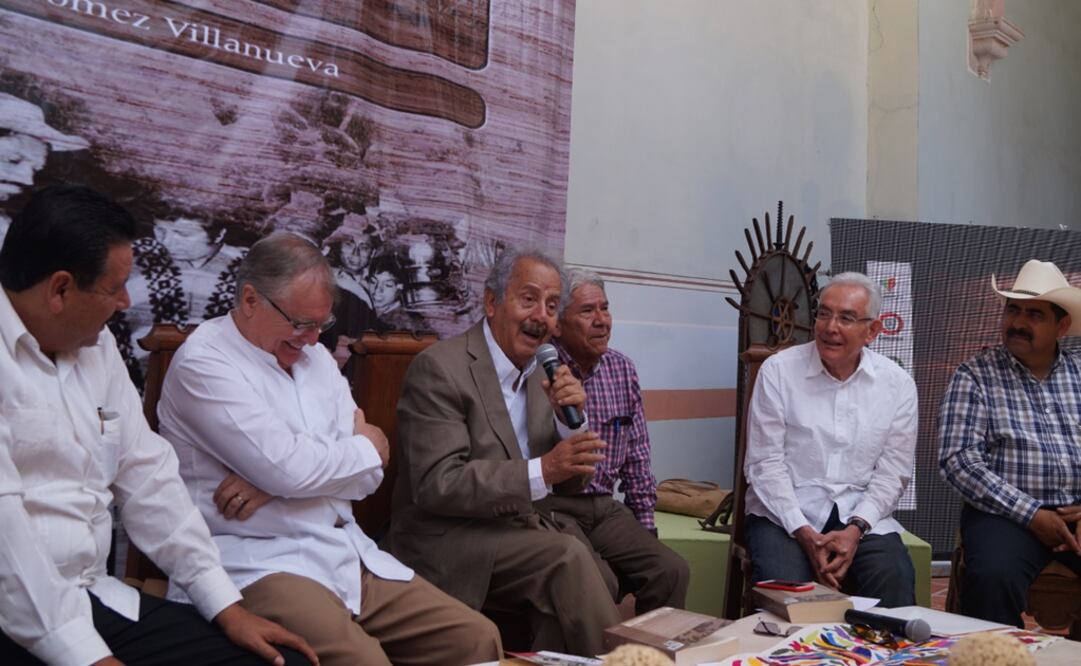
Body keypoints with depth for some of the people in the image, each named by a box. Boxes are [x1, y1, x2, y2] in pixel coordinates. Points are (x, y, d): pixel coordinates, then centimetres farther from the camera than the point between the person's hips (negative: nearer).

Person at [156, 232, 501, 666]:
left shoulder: (314, 356, 14)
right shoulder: (203, 363, -8)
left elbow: (368, 472, 8)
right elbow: (289, 468, -20)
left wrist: (274, 481, -10)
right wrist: (366, 446, -1)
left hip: (349, 555, 7)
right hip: (264, 564, -7)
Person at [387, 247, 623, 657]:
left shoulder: (540, 373, 9)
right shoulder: (439, 368, -12)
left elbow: (569, 484, 12)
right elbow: (436, 485, -20)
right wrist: (541, 470, -27)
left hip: (524, 535, 6)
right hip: (452, 542, -6)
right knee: (570, 556, -25)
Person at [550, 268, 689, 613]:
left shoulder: (623, 369, 9)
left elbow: (637, 456, 14)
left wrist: (645, 528, 12)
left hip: (606, 507, 5)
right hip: (553, 508, -5)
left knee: (672, 571, -14)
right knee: (599, 581, -27)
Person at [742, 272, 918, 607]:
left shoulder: (897, 384, 3)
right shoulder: (778, 370, -4)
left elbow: (892, 473, 3)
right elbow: (765, 463, -5)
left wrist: (855, 529, -13)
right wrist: (804, 533, -15)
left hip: (863, 517, 2)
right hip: (785, 515, -2)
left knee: (895, 581, -26)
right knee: (785, 589, -28)